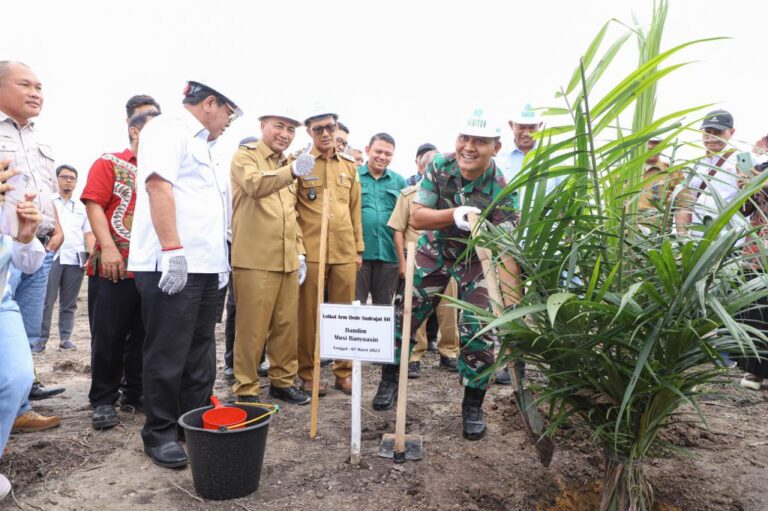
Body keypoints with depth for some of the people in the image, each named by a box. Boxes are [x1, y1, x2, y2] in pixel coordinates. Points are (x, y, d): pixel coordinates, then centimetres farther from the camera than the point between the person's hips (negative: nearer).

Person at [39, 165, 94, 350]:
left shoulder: (82, 207, 18)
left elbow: (88, 234, 16)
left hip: (75, 259, 2)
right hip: (51, 257, -2)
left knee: (69, 302, 5)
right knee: (46, 300, -4)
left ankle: (65, 338, 11)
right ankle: (41, 338, 3)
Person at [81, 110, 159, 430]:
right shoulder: (109, 163, 4)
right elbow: (94, 204, -6)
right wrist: (107, 248, -17)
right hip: (117, 265, -4)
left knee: (145, 334, 8)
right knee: (109, 335, 1)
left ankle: (135, 394, 20)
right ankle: (103, 400, 12)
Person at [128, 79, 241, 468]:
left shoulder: (201, 146, 24)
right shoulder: (168, 129, -3)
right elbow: (158, 185, -17)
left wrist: (220, 262, 21)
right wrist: (172, 250, -23)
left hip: (205, 266, 9)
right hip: (171, 264, -9)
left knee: (200, 355, 12)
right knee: (168, 355, -1)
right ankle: (160, 434, 11)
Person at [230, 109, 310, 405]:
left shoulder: (288, 166, 21)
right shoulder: (245, 156, -1)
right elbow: (255, 184, -24)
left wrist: (300, 252, 14)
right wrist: (292, 171, -39)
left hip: (288, 260, 7)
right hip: (255, 259, -7)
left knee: (286, 325, 11)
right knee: (252, 328, -1)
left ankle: (283, 381, 25)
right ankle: (246, 389, 10)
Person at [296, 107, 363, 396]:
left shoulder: (349, 166, 14)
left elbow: (355, 210, 15)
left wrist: (358, 248, 12)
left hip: (344, 252, 4)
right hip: (310, 251, -3)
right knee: (308, 314, 4)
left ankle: (344, 372, 19)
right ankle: (307, 374, 15)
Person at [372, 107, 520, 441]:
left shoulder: (500, 189, -26)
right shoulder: (439, 166, -19)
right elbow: (416, 217, -20)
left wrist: (511, 302, -41)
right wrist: (454, 214, -40)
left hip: (476, 257, -2)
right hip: (434, 249, 2)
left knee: (479, 331, -6)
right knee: (405, 314, 5)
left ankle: (473, 406, 14)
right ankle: (390, 379, 29)